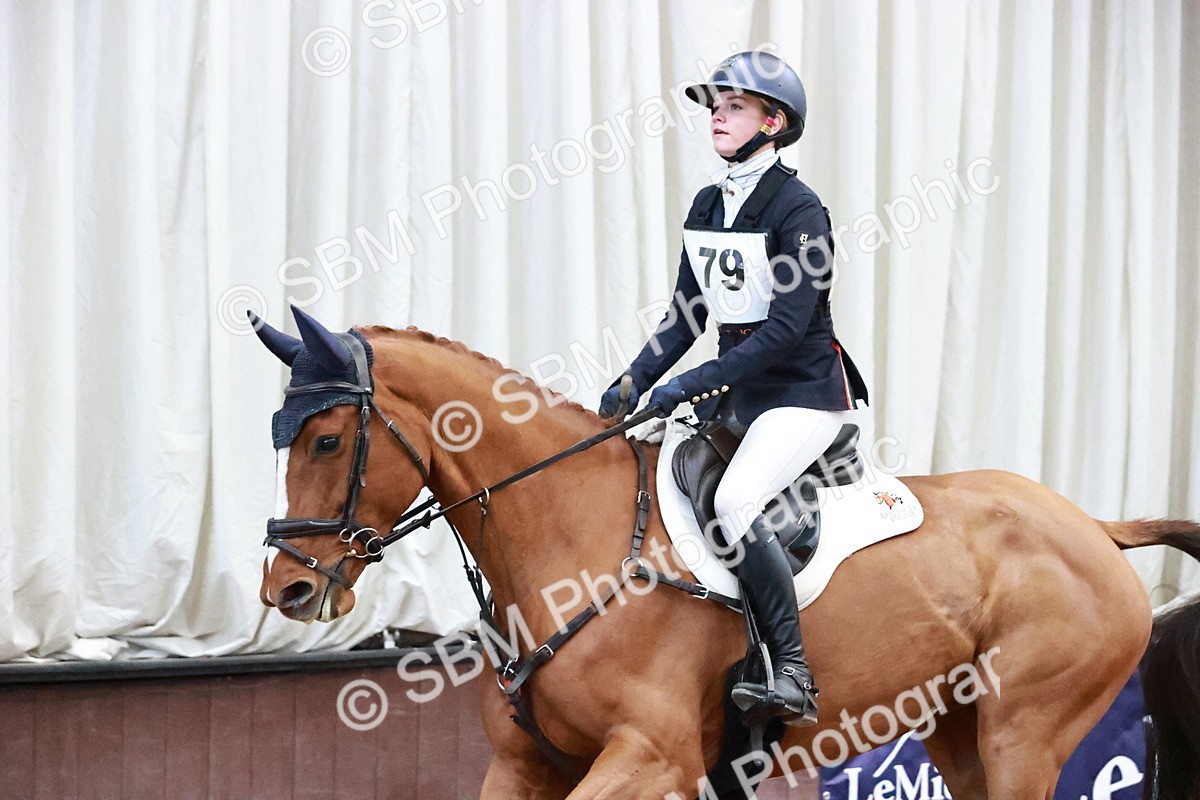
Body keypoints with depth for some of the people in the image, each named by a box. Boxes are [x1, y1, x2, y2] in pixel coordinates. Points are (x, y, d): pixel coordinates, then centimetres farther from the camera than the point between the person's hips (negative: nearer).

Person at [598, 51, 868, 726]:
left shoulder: (798, 209, -14)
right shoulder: (707, 208, 10)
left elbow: (785, 329, -21)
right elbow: (687, 317, 14)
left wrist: (692, 386, -25)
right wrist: (635, 383, -1)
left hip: (804, 392, -9)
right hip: (737, 392, 9)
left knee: (735, 500, -30)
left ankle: (794, 675, -28)